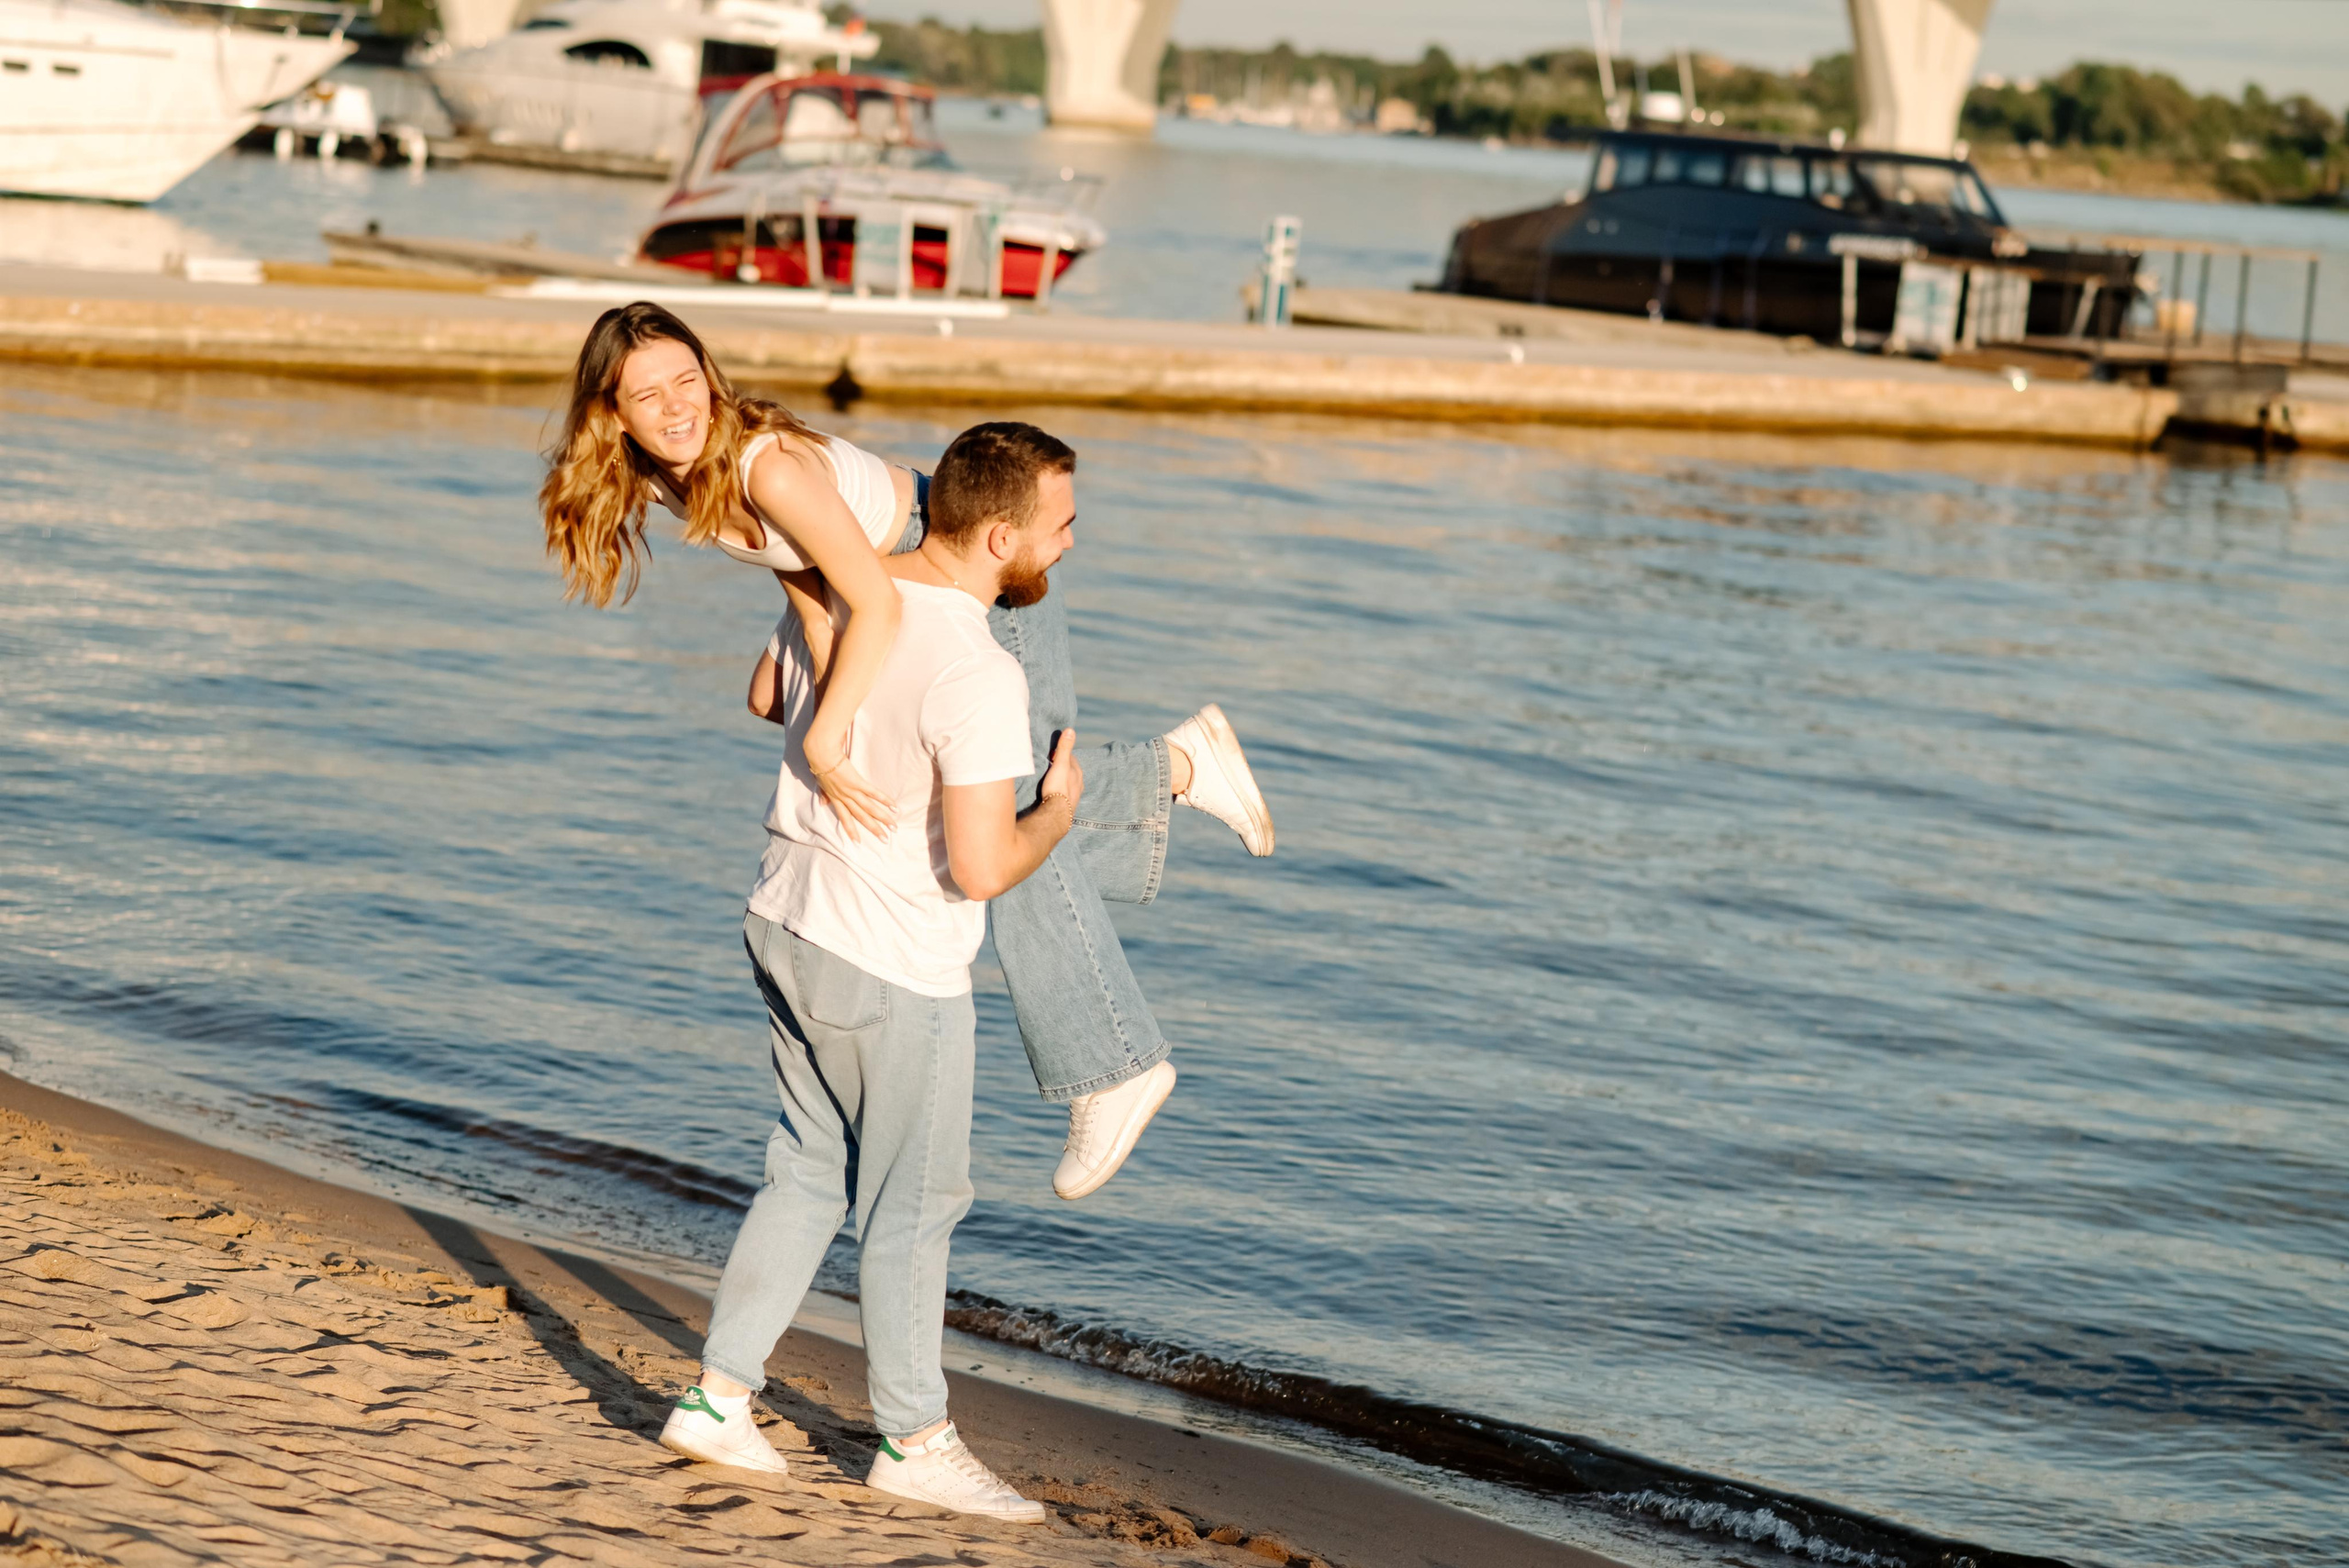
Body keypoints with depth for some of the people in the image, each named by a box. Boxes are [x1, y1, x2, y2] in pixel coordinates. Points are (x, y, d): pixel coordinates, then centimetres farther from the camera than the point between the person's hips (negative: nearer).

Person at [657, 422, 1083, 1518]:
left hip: (791, 925, 8)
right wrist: (1058, 810, -8)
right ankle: (914, 1442, 21)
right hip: (892, 970, -8)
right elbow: (981, 867, -28)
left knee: (812, 1172, 21)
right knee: (914, 1203, 8)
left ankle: (718, 1397, 24)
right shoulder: (977, 676, -27)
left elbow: (766, 696, 18)